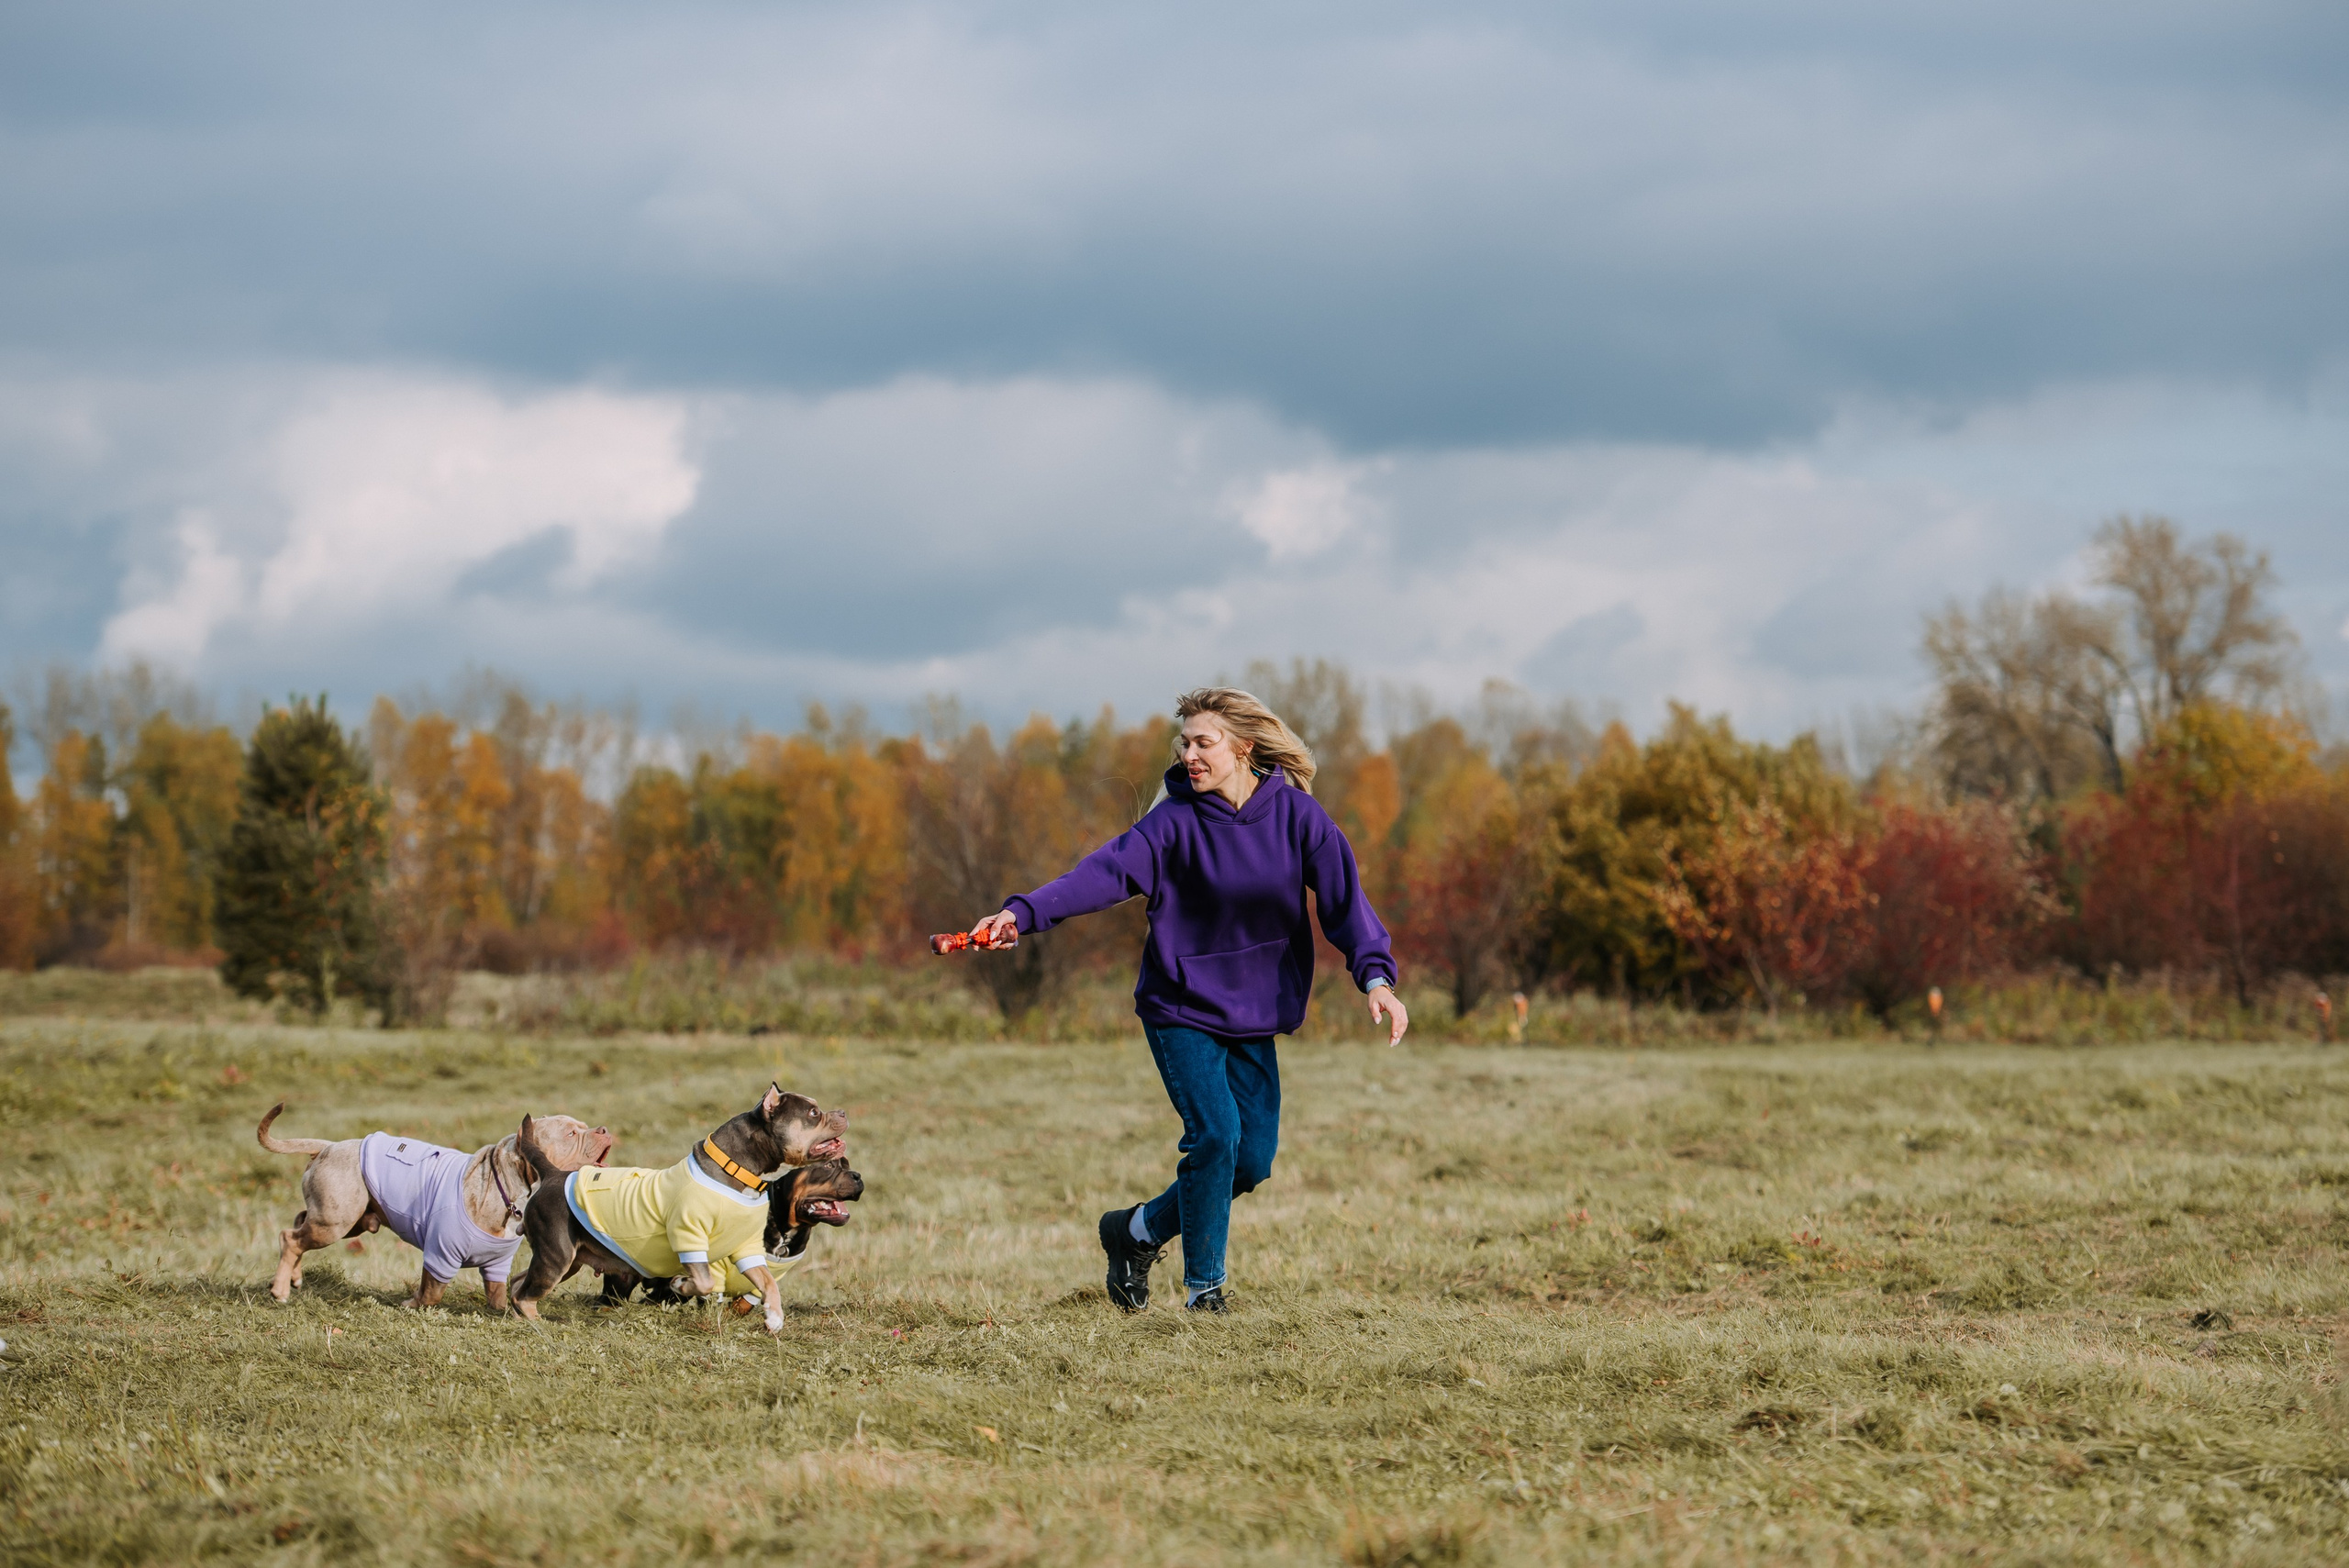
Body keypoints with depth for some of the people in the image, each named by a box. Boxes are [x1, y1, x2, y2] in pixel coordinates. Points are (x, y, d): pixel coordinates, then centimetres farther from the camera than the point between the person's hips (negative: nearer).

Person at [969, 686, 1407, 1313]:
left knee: (1254, 1159, 0)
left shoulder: (1295, 814, -5)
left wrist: (1376, 976, -24)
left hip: (1254, 1012, 3)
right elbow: (1107, 871, -23)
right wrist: (1024, 911, -39)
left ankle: (1138, 1230, 23)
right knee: (1214, 1135, -17)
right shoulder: (1176, 820, -11)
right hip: (1181, 1008, -3)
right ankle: (1203, 1286, -2)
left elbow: (1343, 893, -9)